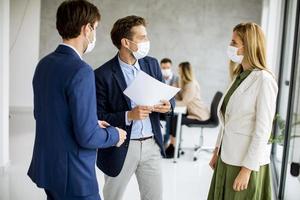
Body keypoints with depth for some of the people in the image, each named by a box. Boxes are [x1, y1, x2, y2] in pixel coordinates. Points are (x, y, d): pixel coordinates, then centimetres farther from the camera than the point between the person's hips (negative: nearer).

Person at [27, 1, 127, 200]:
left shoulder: (44, 64, 3)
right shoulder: (81, 71, -23)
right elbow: (87, 136, -25)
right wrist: (114, 135, -5)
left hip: (46, 166, 8)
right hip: (72, 175, -8)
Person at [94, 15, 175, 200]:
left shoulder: (152, 64, 3)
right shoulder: (103, 75, -14)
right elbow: (98, 116, -13)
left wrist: (168, 105, -13)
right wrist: (129, 116, -26)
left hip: (151, 144, 4)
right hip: (121, 148, -4)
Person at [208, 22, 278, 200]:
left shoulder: (263, 79, -16)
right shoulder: (241, 76, 8)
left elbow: (263, 130, -18)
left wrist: (247, 169, -17)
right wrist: (217, 151, 12)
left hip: (246, 162, -7)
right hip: (227, 158, 7)